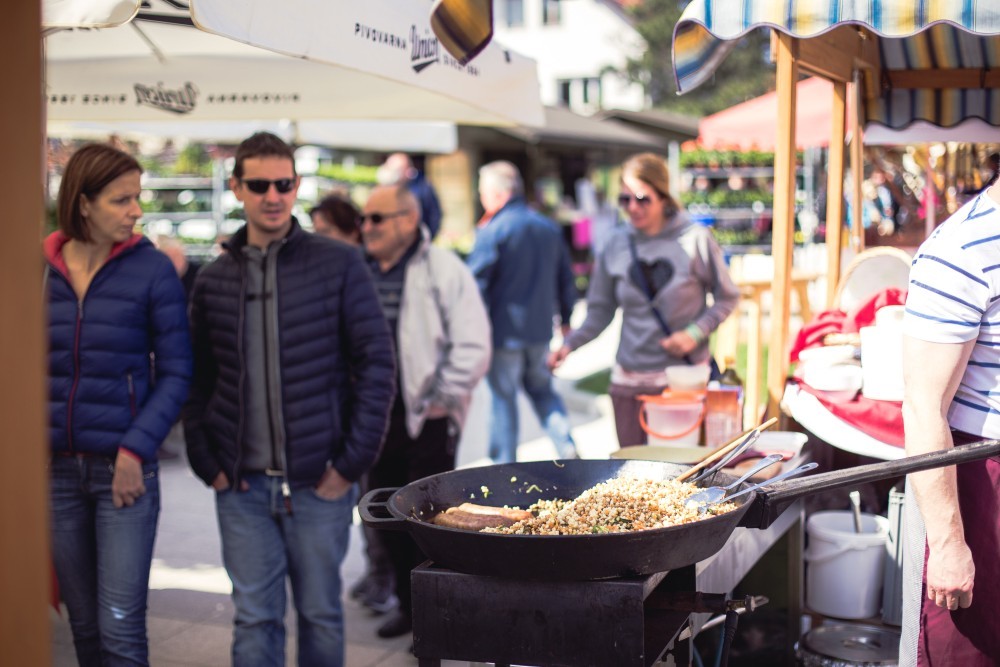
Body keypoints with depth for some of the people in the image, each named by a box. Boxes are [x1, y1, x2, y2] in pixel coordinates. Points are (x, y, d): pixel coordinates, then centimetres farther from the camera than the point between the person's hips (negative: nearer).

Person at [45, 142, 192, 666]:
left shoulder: (152, 270, -5)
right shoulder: (43, 268, 3)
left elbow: (176, 373, -4)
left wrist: (136, 449, -13)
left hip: (124, 468, -3)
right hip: (59, 469, 3)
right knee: (83, 625, 13)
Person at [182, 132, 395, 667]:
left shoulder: (339, 265, -2)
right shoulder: (213, 279, 7)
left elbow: (376, 362, -4)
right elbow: (197, 381, 12)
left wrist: (352, 461, -8)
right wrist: (206, 463, 1)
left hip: (318, 481, -2)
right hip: (241, 483, 2)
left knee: (320, 616, 10)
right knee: (254, 620, 7)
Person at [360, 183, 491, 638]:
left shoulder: (443, 270, -9)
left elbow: (473, 345, -11)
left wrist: (445, 399, -12)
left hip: (427, 418, -6)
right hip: (377, 418, 6)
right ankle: (409, 604, 30)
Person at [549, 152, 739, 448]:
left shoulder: (695, 239, -4)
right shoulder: (617, 244, 5)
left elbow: (727, 297, 4)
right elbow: (601, 310, 10)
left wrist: (696, 333, -11)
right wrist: (570, 344, -6)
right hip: (630, 380, 3)